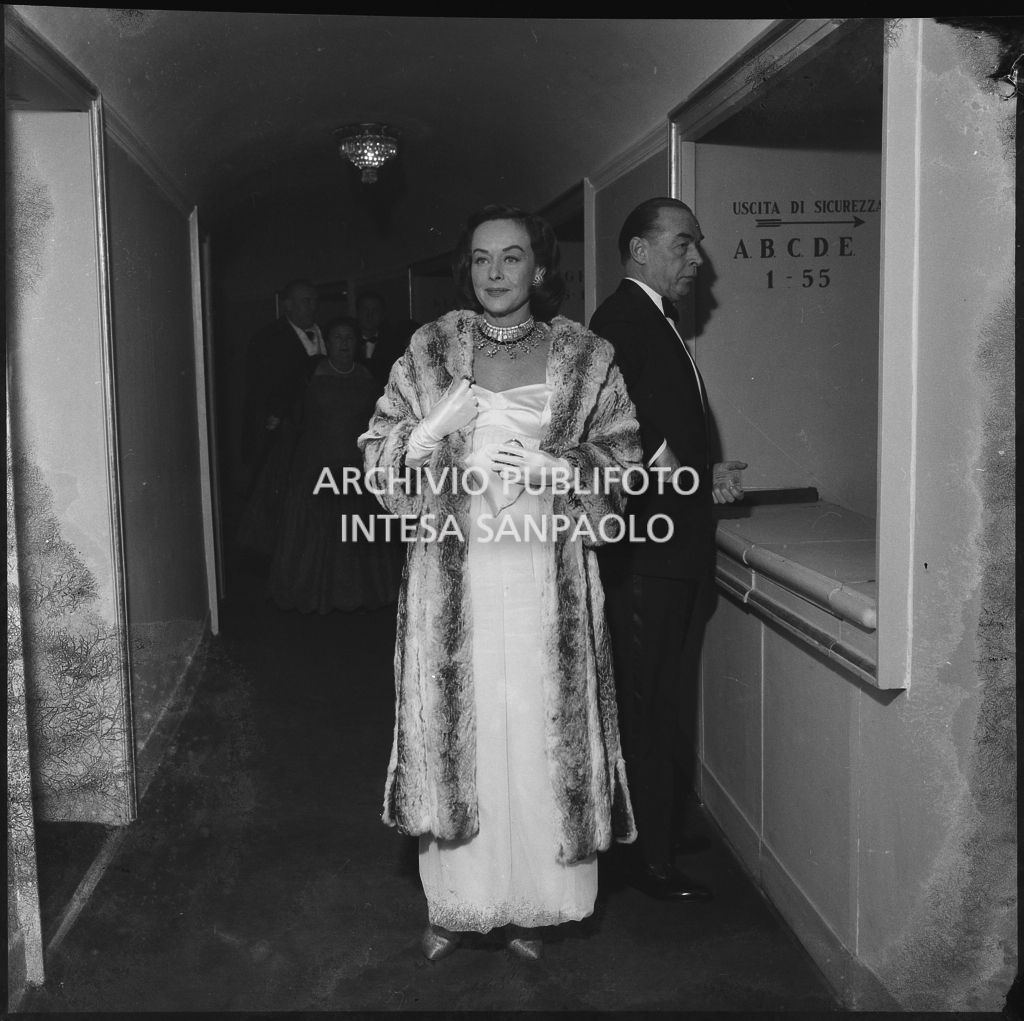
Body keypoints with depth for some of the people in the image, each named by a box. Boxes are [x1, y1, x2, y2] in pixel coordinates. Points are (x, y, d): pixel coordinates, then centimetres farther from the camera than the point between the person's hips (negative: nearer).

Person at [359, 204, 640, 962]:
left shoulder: (585, 358, 3)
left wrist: (555, 470, -15)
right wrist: (438, 425, -16)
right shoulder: (429, 351, 5)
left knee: (540, 736, 4)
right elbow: (378, 453, 3)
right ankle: (455, 904, 22)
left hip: (546, 579, 0)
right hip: (453, 577, 1)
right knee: (453, 734, 5)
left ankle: (532, 905, 22)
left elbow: (627, 464, 2)